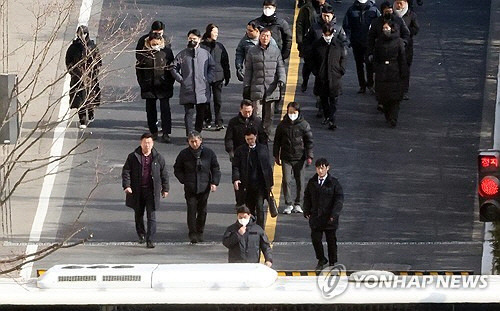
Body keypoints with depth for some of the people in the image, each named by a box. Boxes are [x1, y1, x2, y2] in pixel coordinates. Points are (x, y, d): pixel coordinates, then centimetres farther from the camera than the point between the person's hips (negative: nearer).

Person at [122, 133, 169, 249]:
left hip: (151, 191, -1)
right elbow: (126, 171, 1)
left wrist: (165, 188, 10)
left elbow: (164, 173, 10)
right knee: (138, 214, 16)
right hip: (137, 191, 1)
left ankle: (150, 240, -7)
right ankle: (141, 234, 39)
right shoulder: (133, 157, 1)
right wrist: (126, 185, -11)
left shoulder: (158, 158, 2)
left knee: (151, 216, -7)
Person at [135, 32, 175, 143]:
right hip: (149, 86, 2)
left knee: (165, 108, -6)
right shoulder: (143, 52, -1)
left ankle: (166, 133, -3)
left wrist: (170, 82, -2)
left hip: (164, 86, -2)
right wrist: (142, 83, 1)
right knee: (150, 109, 8)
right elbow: (139, 69, 7)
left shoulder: (166, 51, -3)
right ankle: (153, 132, 19)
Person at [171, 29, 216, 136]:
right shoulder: (182, 54, 5)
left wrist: (208, 79, 2)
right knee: (189, 113, -6)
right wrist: (180, 79, -1)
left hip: (202, 90, 1)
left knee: (201, 114, 7)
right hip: (187, 90, -1)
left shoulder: (205, 53, 7)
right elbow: (173, 68, 10)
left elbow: (212, 67, 14)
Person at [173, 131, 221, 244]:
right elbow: (177, 170, 10)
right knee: (191, 210, -9)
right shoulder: (184, 154, 0)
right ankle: (192, 234, -6)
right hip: (190, 188, -1)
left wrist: (214, 182, -2)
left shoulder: (208, 153, 2)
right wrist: (184, 180, -4)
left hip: (204, 188, 1)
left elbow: (216, 169, 10)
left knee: (202, 211, 7)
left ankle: (200, 233, 20)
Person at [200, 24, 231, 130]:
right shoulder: (201, 46, -1)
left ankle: (219, 122, -6)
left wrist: (227, 76, 12)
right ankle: (207, 120, 19)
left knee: (218, 100, -5)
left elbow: (225, 62, 13)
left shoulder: (219, 46, 9)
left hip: (217, 77, 1)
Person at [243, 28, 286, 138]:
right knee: (257, 115, -8)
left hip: (271, 87, 1)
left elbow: (280, 67, 9)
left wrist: (281, 80, -9)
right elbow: (248, 70, 10)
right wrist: (246, 86, 6)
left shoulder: (275, 51, 8)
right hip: (257, 87, -1)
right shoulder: (252, 52, 6)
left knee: (269, 114, 7)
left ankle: (266, 135, 17)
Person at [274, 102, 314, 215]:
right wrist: (276, 156, 10)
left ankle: (297, 204, 18)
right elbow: (277, 141, 11)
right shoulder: (282, 125, 2)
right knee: (286, 181, -7)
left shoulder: (304, 125, -3)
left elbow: (309, 141, 2)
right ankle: (288, 204, 1)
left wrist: (309, 156, -4)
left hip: (299, 158, -1)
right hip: (286, 158, 1)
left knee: (300, 182, 5)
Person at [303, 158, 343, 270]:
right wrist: (307, 211, 3)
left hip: (329, 217, -3)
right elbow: (307, 197, 13)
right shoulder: (312, 182, 5)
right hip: (315, 216, 3)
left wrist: (334, 214, -15)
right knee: (315, 239, 0)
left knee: (331, 240, 7)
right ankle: (321, 260, 20)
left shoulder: (333, 183, -6)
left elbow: (339, 199, -7)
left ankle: (332, 262, 20)